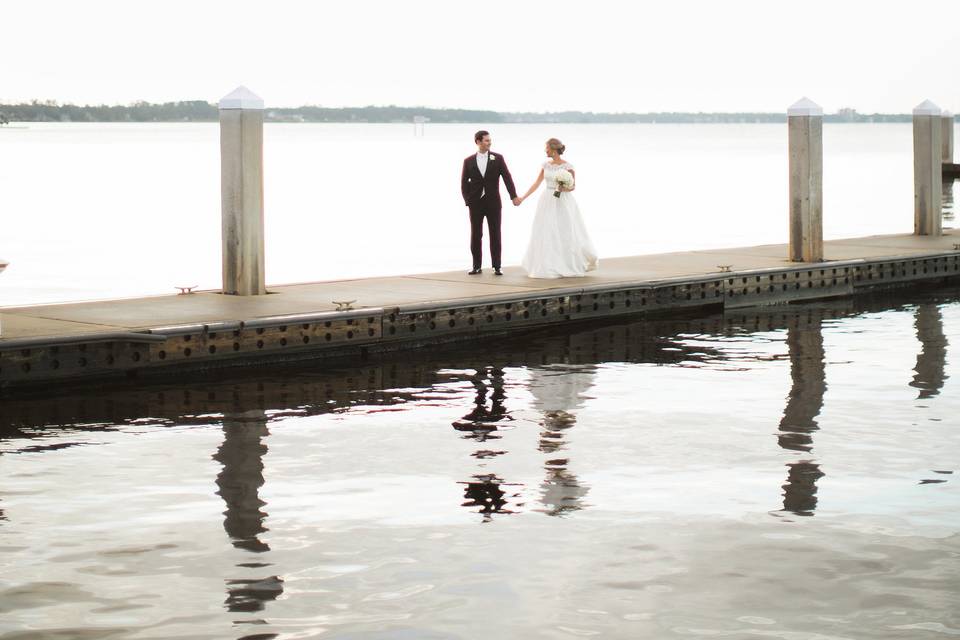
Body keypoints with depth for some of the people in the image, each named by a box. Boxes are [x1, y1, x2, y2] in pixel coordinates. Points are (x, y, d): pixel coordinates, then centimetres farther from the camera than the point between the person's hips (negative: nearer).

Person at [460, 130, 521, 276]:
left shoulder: (498, 158, 2)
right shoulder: (468, 161, 4)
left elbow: (507, 177, -2)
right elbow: (464, 183, 6)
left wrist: (514, 196, -11)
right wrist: (467, 201, -3)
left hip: (493, 203, 0)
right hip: (476, 203, 0)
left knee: (495, 235, 1)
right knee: (475, 235, 2)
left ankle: (497, 266, 6)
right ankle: (477, 266, 9)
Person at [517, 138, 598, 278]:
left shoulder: (567, 166, -8)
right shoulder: (546, 165, 7)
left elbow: (573, 186, -3)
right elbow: (537, 183, 11)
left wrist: (566, 188, -24)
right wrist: (523, 197, 9)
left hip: (562, 203, -5)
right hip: (547, 202, 5)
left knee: (566, 235, -1)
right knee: (546, 234, 4)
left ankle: (571, 266, 15)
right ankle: (549, 267, 13)